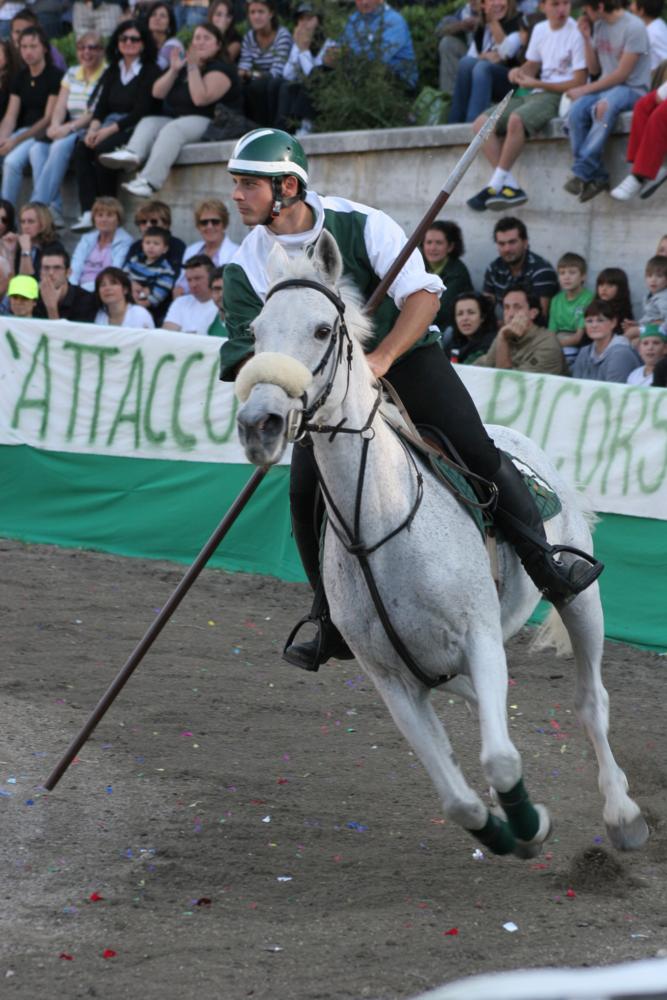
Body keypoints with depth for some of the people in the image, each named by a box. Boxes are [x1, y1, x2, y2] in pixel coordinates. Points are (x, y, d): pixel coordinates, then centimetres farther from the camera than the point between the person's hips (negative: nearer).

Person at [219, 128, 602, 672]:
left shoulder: (358, 224, -15)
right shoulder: (248, 266, -6)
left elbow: (423, 295, -18)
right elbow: (246, 356, -6)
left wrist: (380, 359, -31)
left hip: (404, 356, -2)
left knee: (476, 451, -15)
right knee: (306, 493, -12)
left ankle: (547, 565, -2)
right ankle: (336, 623, 1)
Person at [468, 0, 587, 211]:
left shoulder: (576, 33, -10)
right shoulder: (540, 30, 13)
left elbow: (579, 83, -13)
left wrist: (535, 83, -13)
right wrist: (520, 72, 0)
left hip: (561, 96, -8)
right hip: (536, 93, 8)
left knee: (516, 119, -35)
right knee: (481, 123, -7)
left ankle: (495, 185, -23)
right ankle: (510, 186, -18)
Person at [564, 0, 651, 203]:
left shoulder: (633, 27, -11)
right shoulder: (599, 26, 13)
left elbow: (622, 74, -14)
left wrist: (586, 90, -13)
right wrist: (587, 38, 4)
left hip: (632, 89, -7)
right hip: (605, 87, 7)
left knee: (605, 106, -39)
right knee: (576, 112, -25)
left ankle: (582, 172, -34)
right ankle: (597, 177, -24)